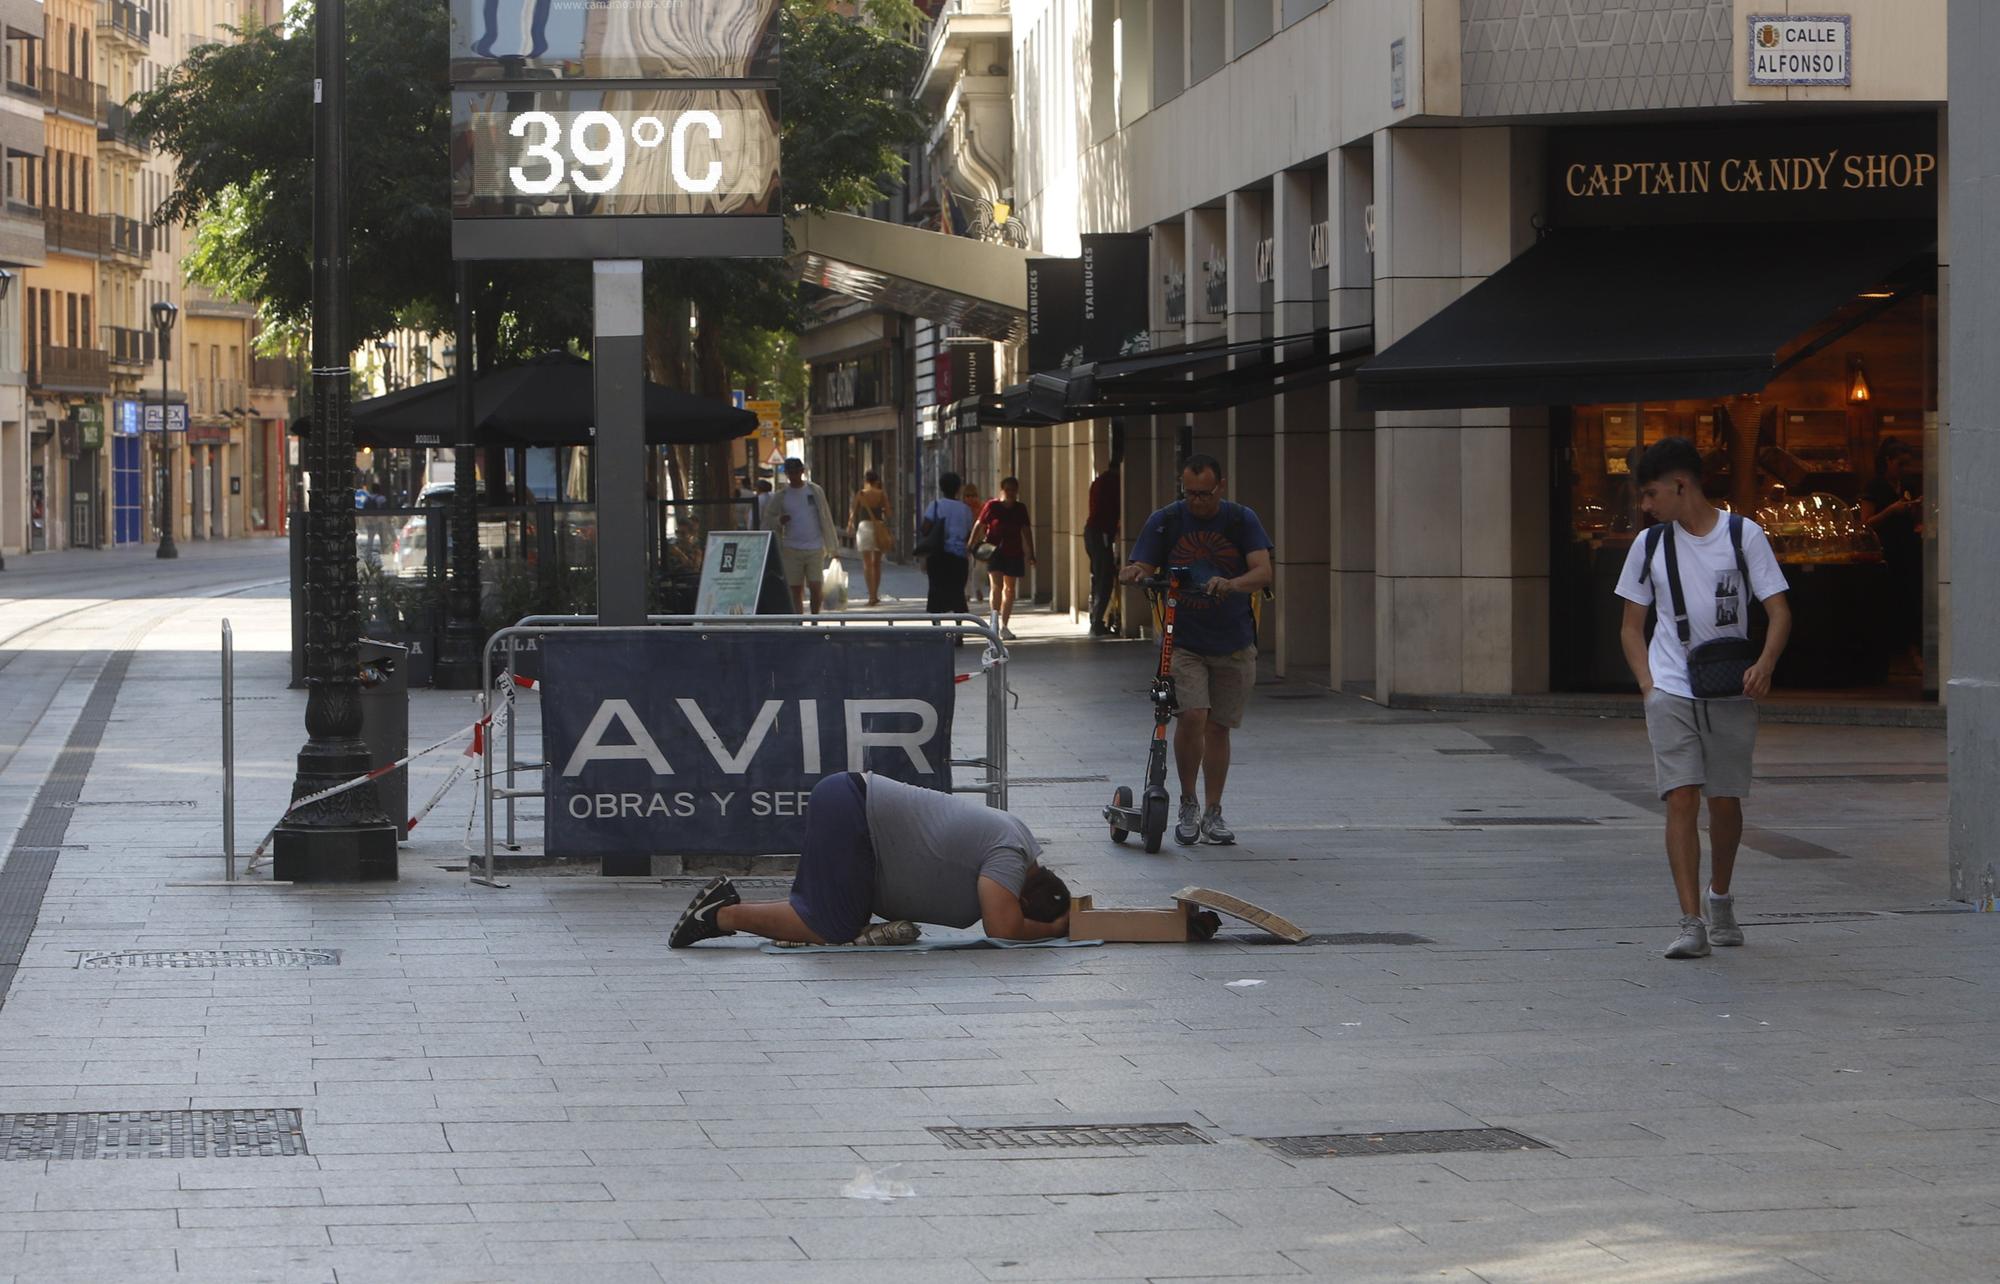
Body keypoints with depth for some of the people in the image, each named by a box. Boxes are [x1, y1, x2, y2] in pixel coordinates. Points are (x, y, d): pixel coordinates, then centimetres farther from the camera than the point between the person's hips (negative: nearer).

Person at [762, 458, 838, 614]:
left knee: (815, 588, -8)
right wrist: (778, 521, -15)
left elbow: (826, 518, 7)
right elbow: (768, 520, 8)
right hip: (791, 549, 1)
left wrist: (830, 546, 4)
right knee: (796, 590, 3)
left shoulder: (815, 491, 4)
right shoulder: (780, 497, 5)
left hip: (815, 549, -1)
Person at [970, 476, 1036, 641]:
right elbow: (979, 525, -5)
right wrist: (970, 545, -12)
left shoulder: (1020, 509, 7)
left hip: (1014, 553, 5)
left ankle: (1004, 625, 18)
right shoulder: (992, 506, -6)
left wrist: (1030, 553, 13)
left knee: (1010, 589, 10)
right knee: (997, 586, -16)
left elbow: (1026, 531, 13)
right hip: (995, 552, -5)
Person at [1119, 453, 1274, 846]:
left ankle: (1213, 813, 18)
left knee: (1218, 727, 6)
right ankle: (1188, 805, -1)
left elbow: (1263, 571, -13)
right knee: (1192, 716, -19)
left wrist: (1232, 584, -34)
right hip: (1183, 640, -1)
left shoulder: (1242, 521, -2)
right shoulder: (1165, 522, -2)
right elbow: (1142, 568, -4)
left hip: (1234, 644, 1)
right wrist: (1135, 574, -30)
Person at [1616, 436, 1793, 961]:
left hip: (1731, 692, -1)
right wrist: (1648, 685, -2)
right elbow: (1632, 625, 13)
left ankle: (1721, 898, 34)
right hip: (1671, 691, 1)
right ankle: (1691, 923, -15)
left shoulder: (1744, 535, 0)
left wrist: (1764, 664, -20)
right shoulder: (1650, 545, 7)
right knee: (1682, 799, -12)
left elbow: (1779, 611, -2)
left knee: (1725, 802, 8)